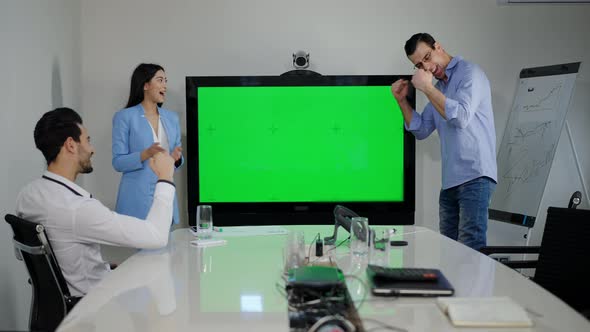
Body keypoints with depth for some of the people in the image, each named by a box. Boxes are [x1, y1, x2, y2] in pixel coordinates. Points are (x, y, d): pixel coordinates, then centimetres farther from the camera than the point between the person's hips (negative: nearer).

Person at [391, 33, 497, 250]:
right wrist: (402, 101, 10)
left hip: (475, 177, -8)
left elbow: (461, 117, -18)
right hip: (450, 181, 9)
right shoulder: (439, 86, 21)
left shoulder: (469, 73, -4)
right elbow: (421, 130, 22)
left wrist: (427, 88, -14)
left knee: (470, 248, -14)